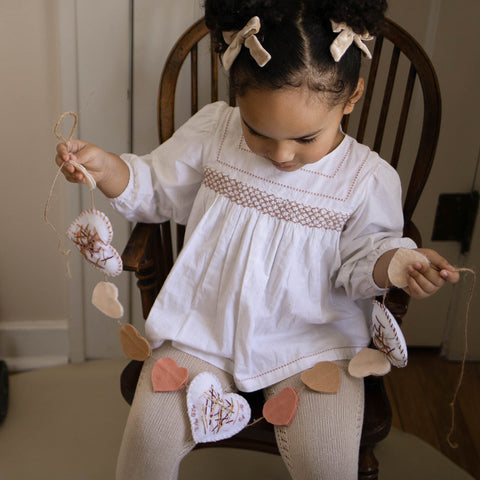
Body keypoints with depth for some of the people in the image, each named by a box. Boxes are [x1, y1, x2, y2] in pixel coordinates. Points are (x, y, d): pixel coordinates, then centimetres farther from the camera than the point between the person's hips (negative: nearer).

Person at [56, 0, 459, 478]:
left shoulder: (367, 178, -9)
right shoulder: (212, 131, -6)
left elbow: (363, 258, 0)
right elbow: (153, 189, 5)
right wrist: (105, 166, -13)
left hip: (310, 340, -1)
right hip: (204, 326, 2)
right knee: (150, 429, -14)